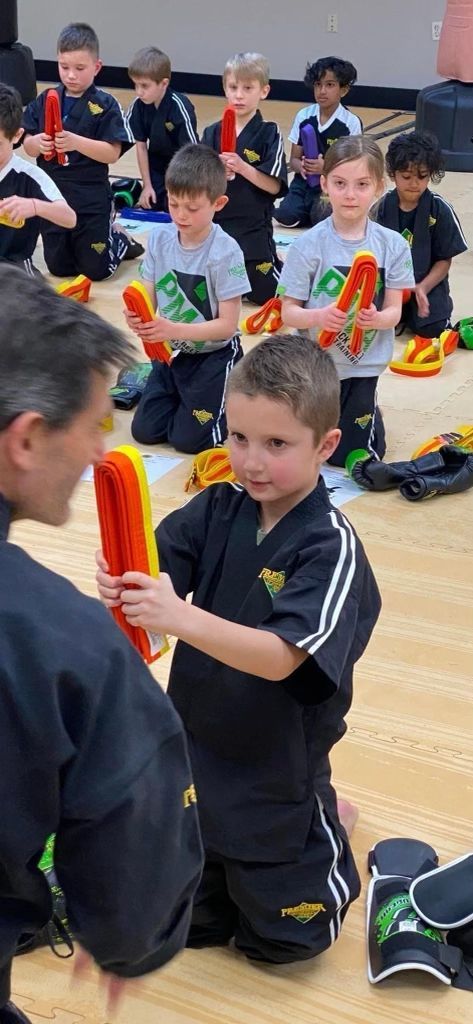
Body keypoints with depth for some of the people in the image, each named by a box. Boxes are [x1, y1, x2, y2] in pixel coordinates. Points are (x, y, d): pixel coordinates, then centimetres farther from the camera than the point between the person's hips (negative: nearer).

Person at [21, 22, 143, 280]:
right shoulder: (44, 101, 2)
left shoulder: (105, 105, -9)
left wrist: (75, 142, -28)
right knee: (59, 267, 13)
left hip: (91, 199, -4)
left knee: (96, 270, 3)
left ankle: (120, 242, 34)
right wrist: (38, 143, -20)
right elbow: (27, 145, 4)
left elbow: (113, 153, -15)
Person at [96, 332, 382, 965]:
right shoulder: (219, 509, -8)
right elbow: (157, 573, -17)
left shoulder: (332, 549, -24)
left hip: (278, 773, -5)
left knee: (282, 940, 19)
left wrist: (181, 617, -47)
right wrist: (122, 585, -40)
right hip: (196, 752, 5)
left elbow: (280, 657, -33)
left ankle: (325, 823, 42)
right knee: (189, 923, 25)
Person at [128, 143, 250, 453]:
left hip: (214, 355, -5)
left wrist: (173, 329, -32)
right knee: (144, 430, 3)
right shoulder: (160, 238, -6)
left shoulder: (225, 252, -22)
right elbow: (148, 297, -2)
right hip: (172, 352, 5)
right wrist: (138, 316, -27)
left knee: (188, 439, -5)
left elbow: (227, 324, -21)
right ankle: (184, 397, 30)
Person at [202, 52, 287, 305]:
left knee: (263, 293, -4)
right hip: (214, 224, 4)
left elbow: (274, 185, -12)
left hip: (254, 227, -4)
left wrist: (242, 168, -25)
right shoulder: (212, 133, 4)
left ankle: (276, 264, 28)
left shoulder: (269, 133, -6)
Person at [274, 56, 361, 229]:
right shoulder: (303, 116, 3)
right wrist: (301, 166, -19)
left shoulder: (351, 123, -7)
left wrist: (326, 167, -24)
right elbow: (294, 159, 5)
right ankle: (311, 209, 8)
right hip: (305, 182, 3)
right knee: (286, 215, -22)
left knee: (323, 217, -28)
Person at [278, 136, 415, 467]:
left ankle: (367, 413, 40)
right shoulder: (308, 245, -13)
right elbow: (289, 312, -11)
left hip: (363, 366, 1)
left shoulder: (393, 246, -8)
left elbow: (394, 310, -5)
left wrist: (377, 319, -28)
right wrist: (319, 317, -31)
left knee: (347, 455, 8)